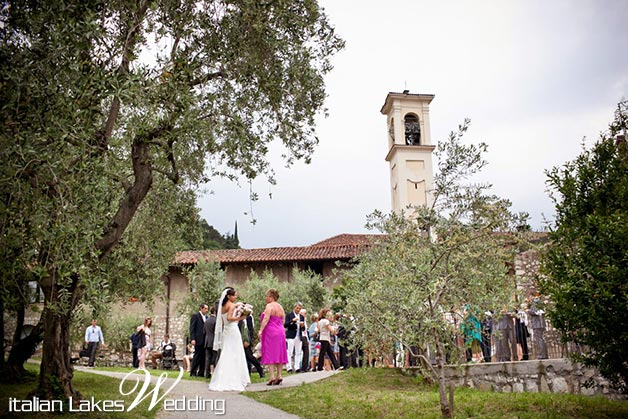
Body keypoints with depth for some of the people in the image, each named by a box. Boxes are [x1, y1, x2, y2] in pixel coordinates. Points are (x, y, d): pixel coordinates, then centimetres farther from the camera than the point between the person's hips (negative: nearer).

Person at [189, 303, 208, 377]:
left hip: (205, 340, 6)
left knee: (203, 357, 5)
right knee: (197, 356, -4)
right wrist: (192, 339, -15)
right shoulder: (195, 315, -1)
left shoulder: (206, 317, 16)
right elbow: (192, 328, -7)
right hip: (198, 340, -6)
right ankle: (193, 372, 5)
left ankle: (200, 373, 11)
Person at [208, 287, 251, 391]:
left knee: (226, 355, 11)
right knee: (235, 355, -3)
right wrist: (240, 318, -17)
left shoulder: (223, 306, 14)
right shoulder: (232, 305, -11)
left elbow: (222, 321, 13)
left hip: (225, 331, 8)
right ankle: (233, 381, -3)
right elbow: (229, 317, -24)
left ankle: (222, 380, 11)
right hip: (233, 330, -8)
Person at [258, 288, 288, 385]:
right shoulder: (280, 307, 14)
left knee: (270, 354, -5)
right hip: (280, 332, 7)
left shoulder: (269, 306, -9)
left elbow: (266, 319, -18)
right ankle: (279, 376, 9)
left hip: (270, 332, -7)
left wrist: (261, 330, -19)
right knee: (279, 354, 9)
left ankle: (272, 376, -10)